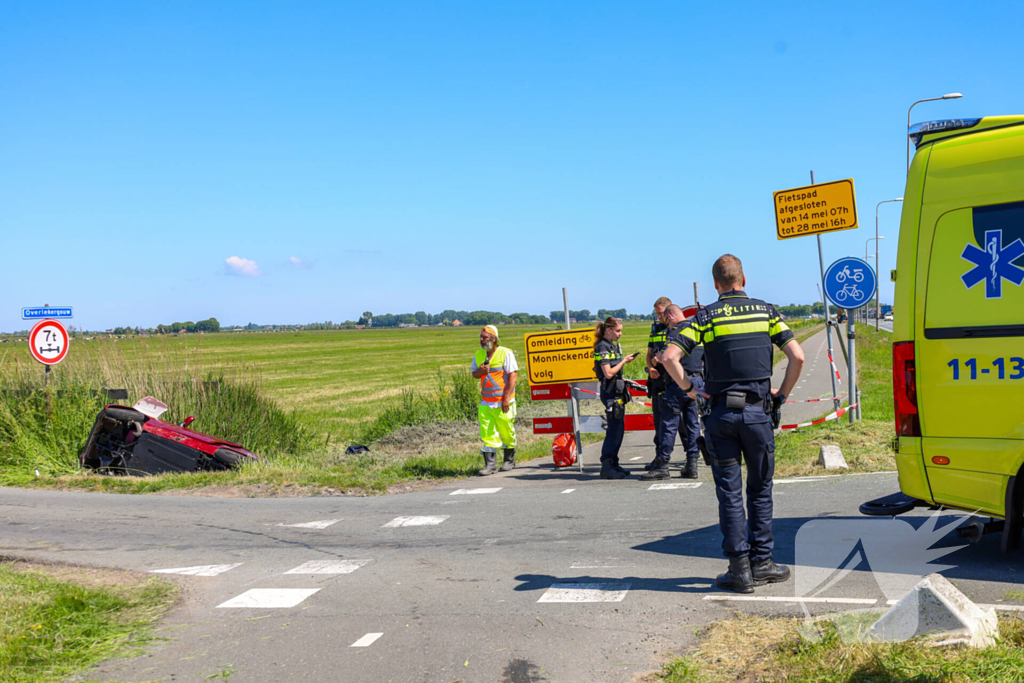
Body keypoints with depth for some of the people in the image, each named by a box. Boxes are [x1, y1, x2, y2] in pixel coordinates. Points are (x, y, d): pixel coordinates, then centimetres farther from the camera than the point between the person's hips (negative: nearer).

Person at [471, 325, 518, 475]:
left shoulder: (506, 353, -8)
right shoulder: (479, 354, 10)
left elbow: (513, 375, -11)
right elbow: (474, 374, 19)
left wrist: (507, 398, -17)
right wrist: (480, 371, -7)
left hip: (503, 401, -5)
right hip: (485, 401, 5)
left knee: (507, 432, 5)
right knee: (487, 433, -2)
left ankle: (509, 460, 22)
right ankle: (490, 464, 0)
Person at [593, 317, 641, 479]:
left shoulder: (614, 346, 16)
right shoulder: (602, 347, -13)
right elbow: (608, 373, -19)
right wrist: (624, 361, -12)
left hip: (617, 391, 10)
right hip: (610, 392, -10)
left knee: (618, 429, 11)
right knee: (614, 429, -10)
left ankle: (613, 464, 17)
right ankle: (606, 466, -8)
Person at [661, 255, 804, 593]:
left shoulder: (706, 316, 1)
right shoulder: (766, 311, 6)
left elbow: (669, 356, -11)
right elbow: (797, 356, -2)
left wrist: (689, 390, 1)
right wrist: (782, 395, 9)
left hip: (721, 413, -1)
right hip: (757, 412, 1)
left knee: (729, 493, 5)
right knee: (760, 490, 13)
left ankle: (740, 568, 5)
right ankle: (761, 563, 16)